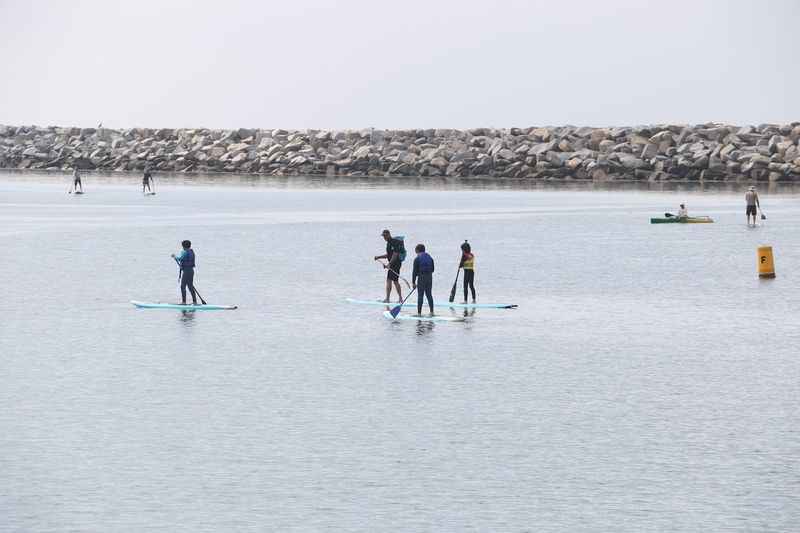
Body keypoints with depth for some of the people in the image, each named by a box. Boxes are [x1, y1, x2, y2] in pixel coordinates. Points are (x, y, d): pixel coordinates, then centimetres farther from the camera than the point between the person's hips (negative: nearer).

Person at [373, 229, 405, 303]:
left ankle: (387, 299, -11)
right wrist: (379, 257, 13)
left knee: (389, 280, -11)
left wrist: (389, 264, -28)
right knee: (395, 281, 11)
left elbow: (395, 255, -22)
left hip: (395, 263, -10)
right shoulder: (389, 243, 15)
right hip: (393, 263, 10)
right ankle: (400, 299, 16)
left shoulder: (395, 242, -16)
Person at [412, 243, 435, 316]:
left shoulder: (417, 259, -7)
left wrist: (413, 282, -5)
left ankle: (419, 313, -3)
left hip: (421, 278, -5)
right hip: (430, 277, 5)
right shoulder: (430, 258, 10)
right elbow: (432, 269, 14)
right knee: (429, 294, 13)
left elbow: (415, 271, -8)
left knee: (420, 295, -1)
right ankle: (431, 312, 14)